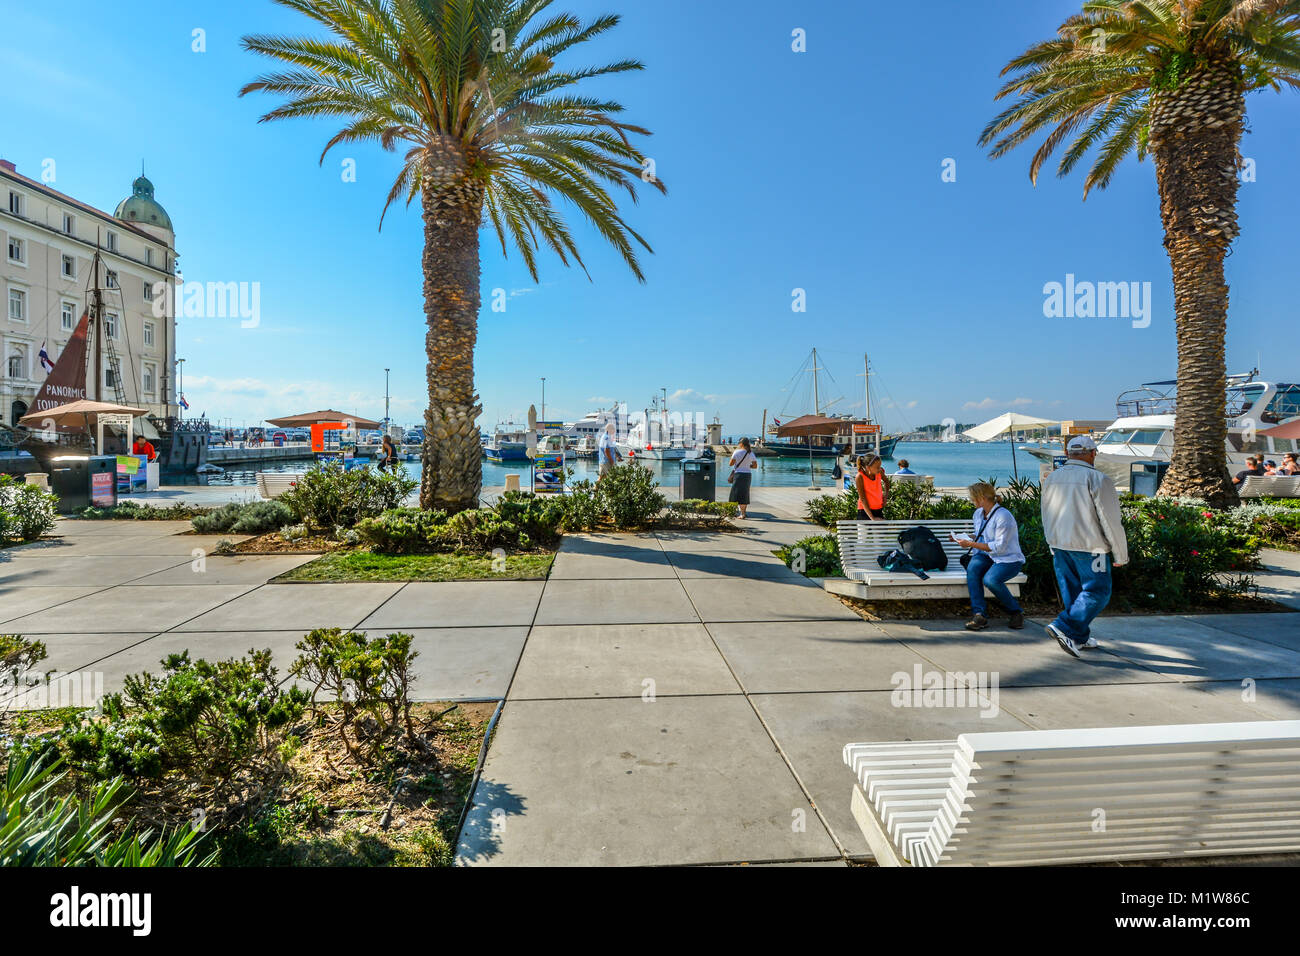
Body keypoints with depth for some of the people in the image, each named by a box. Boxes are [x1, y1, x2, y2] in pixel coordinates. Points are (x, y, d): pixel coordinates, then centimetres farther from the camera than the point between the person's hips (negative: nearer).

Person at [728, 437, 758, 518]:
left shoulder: (737, 452, -9)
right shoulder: (751, 453, 4)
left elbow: (730, 464, -8)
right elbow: (755, 466, 4)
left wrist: (732, 456, 10)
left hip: (739, 474, -5)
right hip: (748, 474, 5)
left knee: (739, 495, -4)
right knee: (745, 494, 18)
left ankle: (743, 514, -12)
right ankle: (744, 512, 23)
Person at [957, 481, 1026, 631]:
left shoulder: (1003, 516, -18)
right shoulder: (978, 513, 9)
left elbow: (999, 547, -21)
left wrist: (971, 544, -21)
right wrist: (966, 539, 4)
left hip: (1009, 559, -6)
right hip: (987, 556, 7)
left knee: (990, 580, -33)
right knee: (972, 568, -28)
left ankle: (1016, 612, -7)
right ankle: (979, 614, -30)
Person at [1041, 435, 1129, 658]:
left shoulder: (1051, 478, 7)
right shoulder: (1098, 479, -13)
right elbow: (1111, 521, -11)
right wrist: (1121, 555, -2)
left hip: (1058, 545, 7)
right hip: (1089, 547, -6)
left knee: (1071, 591, 15)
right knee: (1096, 592, 2)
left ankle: (1080, 637, 23)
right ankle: (1064, 628, -10)